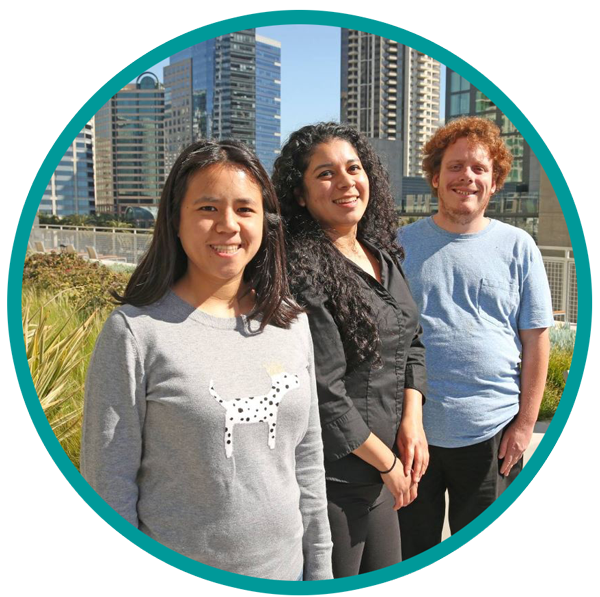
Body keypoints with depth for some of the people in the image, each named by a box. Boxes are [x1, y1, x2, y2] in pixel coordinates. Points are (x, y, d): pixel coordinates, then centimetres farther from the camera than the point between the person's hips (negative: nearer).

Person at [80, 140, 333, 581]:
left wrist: (319, 569, 7)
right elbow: (110, 486, -11)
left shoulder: (292, 324, -2)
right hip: (174, 576, -3)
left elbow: (307, 460, 4)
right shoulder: (135, 332, -16)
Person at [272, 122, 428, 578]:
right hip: (330, 477, -8)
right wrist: (386, 463, -11)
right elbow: (322, 394, -22)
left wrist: (412, 420, -2)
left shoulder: (382, 255, 6)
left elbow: (412, 341, 12)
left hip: (381, 471, 8)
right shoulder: (301, 270, -21)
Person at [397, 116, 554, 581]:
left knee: (487, 566, 15)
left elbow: (536, 340, 2)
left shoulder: (517, 247, 1)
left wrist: (526, 421, -3)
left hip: (491, 434, 0)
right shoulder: (404, 244, 2)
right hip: (411, 429, 1)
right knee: (407, 561, 17)